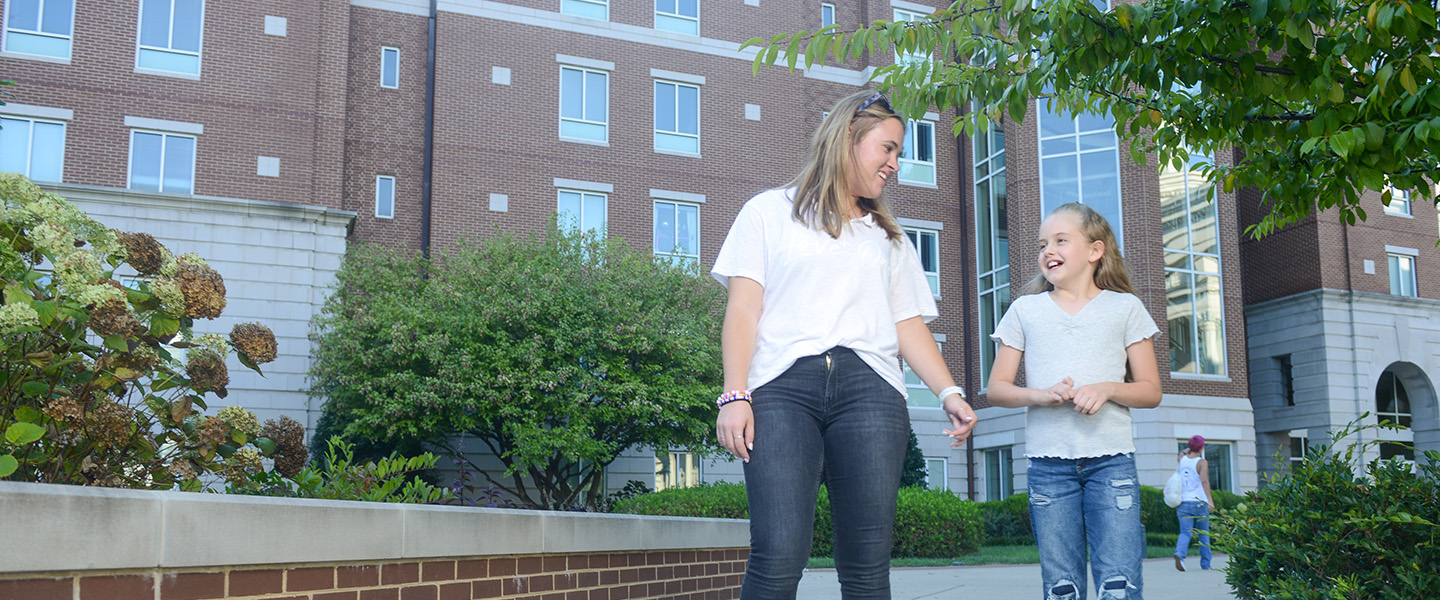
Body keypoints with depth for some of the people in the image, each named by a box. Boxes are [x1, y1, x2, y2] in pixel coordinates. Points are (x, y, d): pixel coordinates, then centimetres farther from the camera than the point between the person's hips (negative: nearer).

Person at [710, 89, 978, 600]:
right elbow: (743, 308, 7)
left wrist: (949, 393, 3)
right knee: (779, 557, -18)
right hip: (782, 384, -3)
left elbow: (909, 324, 20)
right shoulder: (769, 212, 18)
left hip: (869, 386, 3)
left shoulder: (889, 238, 29)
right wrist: (735, 395, -6)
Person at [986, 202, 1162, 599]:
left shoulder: (1125, 307, 9)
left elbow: (1151, 391, 8)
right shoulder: (1025, 310, 11)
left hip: (1111, 460, -1)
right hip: (1048, 462, 1)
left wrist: (1107, 389, -12)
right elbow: (997, 388, 9)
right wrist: (1039, 394, -11)